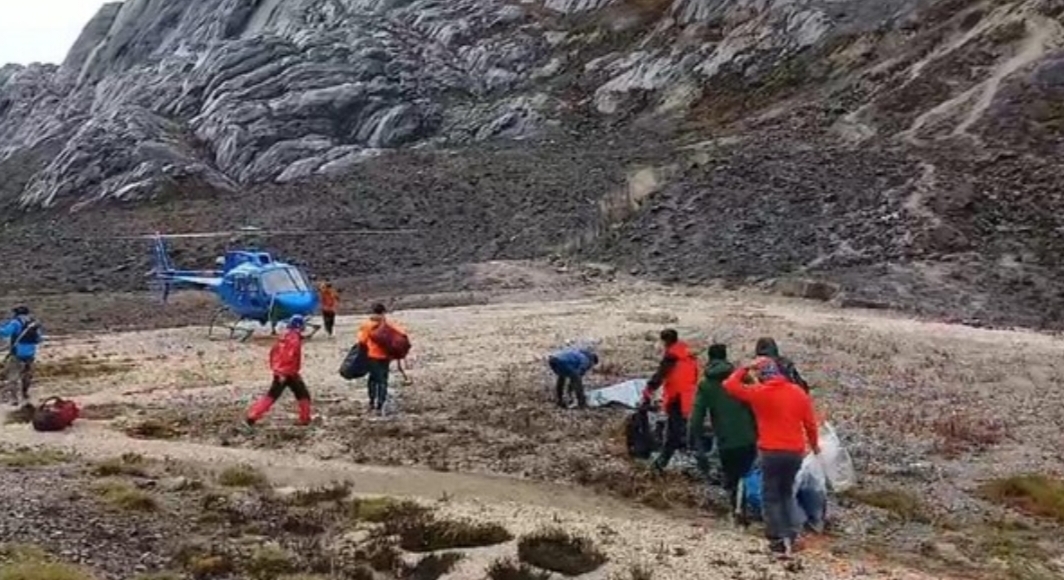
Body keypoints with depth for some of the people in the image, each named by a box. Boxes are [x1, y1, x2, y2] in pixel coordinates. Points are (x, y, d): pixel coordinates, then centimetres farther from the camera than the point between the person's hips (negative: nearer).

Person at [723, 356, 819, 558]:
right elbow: (810, 422, 10)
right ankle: (792, 534, 15)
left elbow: (730, 384, -2)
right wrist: (814, 444, 25)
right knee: (787, 493, 21)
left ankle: (778, 540, 5)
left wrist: (745, 369, 9)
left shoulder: (758, 392, -9)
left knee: (771, 496, 7)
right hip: (796, 452, 5)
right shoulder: (799, 392, 4)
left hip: (771, 452, -4)